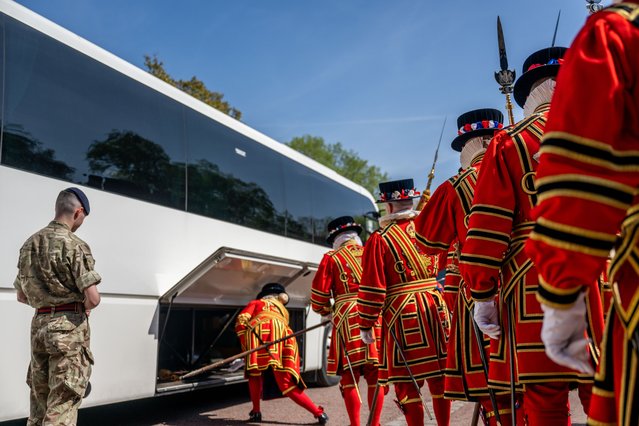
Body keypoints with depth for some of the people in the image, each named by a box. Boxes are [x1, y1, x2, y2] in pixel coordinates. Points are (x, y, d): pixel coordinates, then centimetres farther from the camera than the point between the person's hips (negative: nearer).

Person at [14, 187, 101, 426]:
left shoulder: (29, 244, 11)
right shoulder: (74, 245, -13)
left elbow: (21, 296, 18)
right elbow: (93, 297, -18)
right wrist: (85, 307, 2)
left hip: (39, 324, 8)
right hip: (69, 326, -7)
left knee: (39, 395, 18)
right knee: (64, 399, -3)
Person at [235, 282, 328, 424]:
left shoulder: (256, 303, 33)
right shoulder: (283, 310, 42)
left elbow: (241, 321, 14)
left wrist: (245, 345, 14)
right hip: (283, 338, 3)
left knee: (255, 373, 21)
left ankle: (256, 412, 17)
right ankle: (318, 413, 5)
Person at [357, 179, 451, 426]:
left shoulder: (380, 239, -7)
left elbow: (372, 288, -9)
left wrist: (366, 325, -2)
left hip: (403, 314, -5)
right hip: (436, 306, 5)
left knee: (407, 380, 4)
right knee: (439, 375, 14)